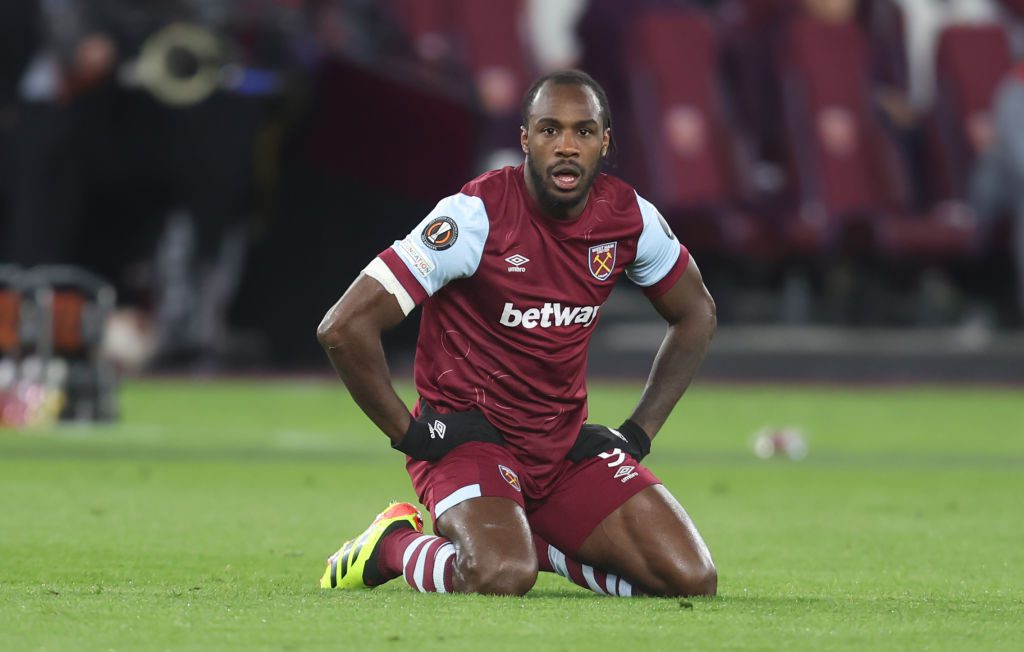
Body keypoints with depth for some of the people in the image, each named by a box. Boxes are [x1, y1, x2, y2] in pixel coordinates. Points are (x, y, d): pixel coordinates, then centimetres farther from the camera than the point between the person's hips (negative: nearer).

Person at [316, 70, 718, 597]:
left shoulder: (628, 218, -3)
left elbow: (695, 315, 17)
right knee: (500, 577, -35)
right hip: (468, 432, -6)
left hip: (566, 441, 6)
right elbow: (344, 327, -21)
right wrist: (408, 434, -13)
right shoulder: (476, 216, -19)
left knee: (692, 581, -9)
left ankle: (525, 539, 13)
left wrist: (638, 432, 8)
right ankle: (395, 545, 0)